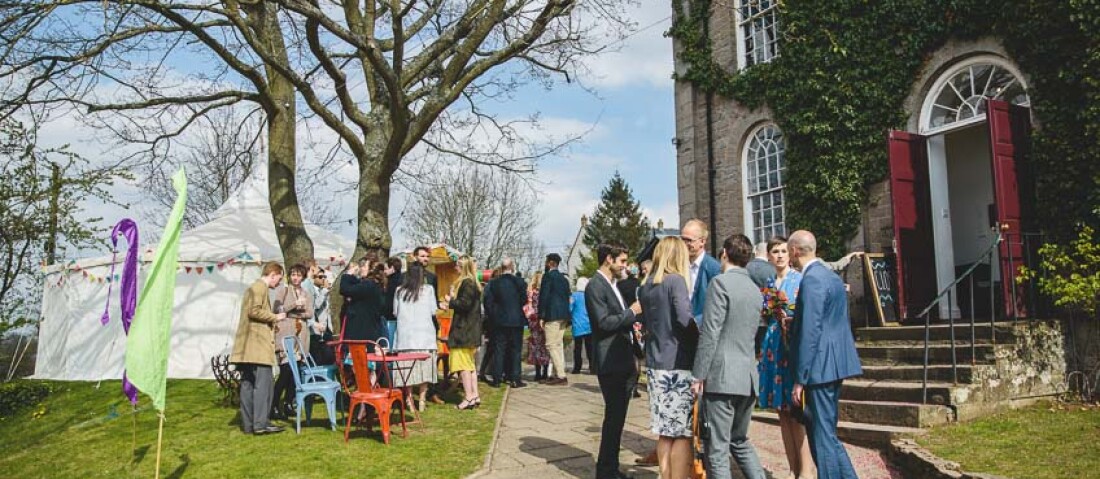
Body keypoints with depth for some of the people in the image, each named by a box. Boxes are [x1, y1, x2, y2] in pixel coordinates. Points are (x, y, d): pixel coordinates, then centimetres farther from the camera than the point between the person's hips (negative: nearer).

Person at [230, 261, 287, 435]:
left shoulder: (253, 287, 25)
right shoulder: (260, 287, -7)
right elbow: (254, 311, -18)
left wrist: (272, 323, 23)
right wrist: (275, 317, -8)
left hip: (247, 347, 10)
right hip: (258, 344, -10)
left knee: (248, 383, 7)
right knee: (263, 382, -10)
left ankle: (248, 424, 9)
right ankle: (261, 423, -12)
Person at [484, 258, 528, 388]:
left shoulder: (493, 283, -3)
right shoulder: (520, 282, -8)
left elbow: (488, 302, -3)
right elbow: (524, 301, -5)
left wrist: (491, 316, 8)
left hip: (499, 321, 1)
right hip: (516, 321, -1)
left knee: (498, 350, 7)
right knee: (515, 350, 6)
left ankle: (497, 379, 7)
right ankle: (515, 379, 6)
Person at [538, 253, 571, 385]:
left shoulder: (548, 276, -7)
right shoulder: (564, 278, 17)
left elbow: (543, 296, -12)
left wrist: (541, 316, -10)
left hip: (552, 315, -9)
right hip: (563, 316, 9)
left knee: (552, 345, -6)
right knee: (558, 345, 12)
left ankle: (561, 376, -10)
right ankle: (558, 374, 15)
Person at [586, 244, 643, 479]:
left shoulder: (612, 285, 17)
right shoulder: (595, 286, -12)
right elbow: (603, 322, -21)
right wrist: (632, 312, -13)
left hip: (623, 361, 9)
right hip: (610, 362, -9)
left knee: (617, 417, 14)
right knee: (614, 416, -4)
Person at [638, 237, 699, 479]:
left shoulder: (645, 285, 11)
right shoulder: (676, 280, -9)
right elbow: (684, 318, -20)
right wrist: (700, 338, -6)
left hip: (655, 362, 7)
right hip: (679, 363, -6)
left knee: (665, 433, 12)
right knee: (682, 433, 1)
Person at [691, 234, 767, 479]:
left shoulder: (721, 282, -10)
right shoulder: (756, 290, 13)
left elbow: (710, 333, -15)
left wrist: (699, 375, -11)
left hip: (721, 376, -8)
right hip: (748, 377, 8)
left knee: (717, 449, 0)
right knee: (740, 441, 21)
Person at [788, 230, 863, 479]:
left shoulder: (811, 280, -16)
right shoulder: (830, 276, 13)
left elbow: (810, 332, -20)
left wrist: (799, 379, -17)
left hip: (821, 366, -10)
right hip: (834, 363, 10)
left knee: (823, 435, -2)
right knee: (822, 431, 18)